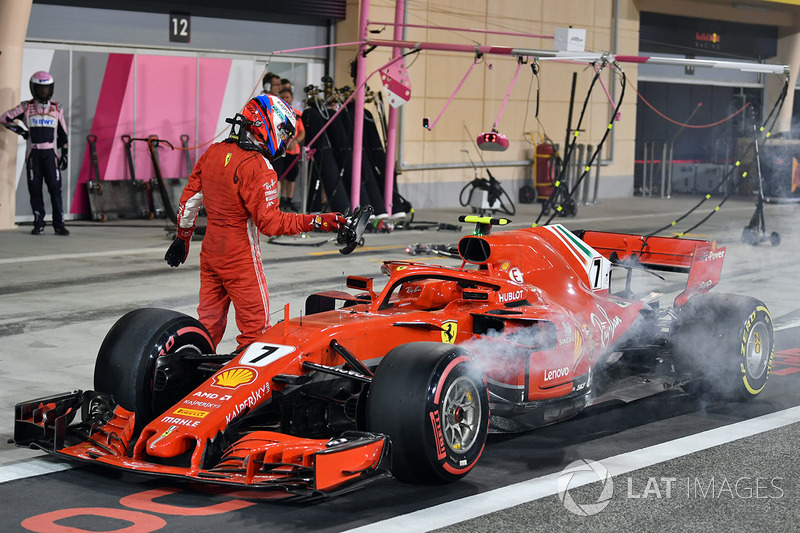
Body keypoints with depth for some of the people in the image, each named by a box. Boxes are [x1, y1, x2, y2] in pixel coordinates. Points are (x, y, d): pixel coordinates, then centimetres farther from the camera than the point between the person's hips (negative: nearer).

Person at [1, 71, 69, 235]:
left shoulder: (57, 109, 9)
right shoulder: (26, 107, 4)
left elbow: (63, 134, 13)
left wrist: (64, 154, 8)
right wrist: (21, 131, 3)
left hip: (50, 154, 0)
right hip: (33, 154, 0)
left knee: (55, 188, -7)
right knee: (35, 189, 2)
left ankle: (59, 224, -5)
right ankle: (38, 224, 9)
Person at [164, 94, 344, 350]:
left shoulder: (213, 153, 5)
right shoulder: (258, 168, -19)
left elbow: (189, 199, 12)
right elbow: (270, 222, -21)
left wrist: (183, 237, 25)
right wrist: (317, 222, -21)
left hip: (209, 252, 8)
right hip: (240, 258, -8)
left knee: (209, 321, 16)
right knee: (256, 327, 0)